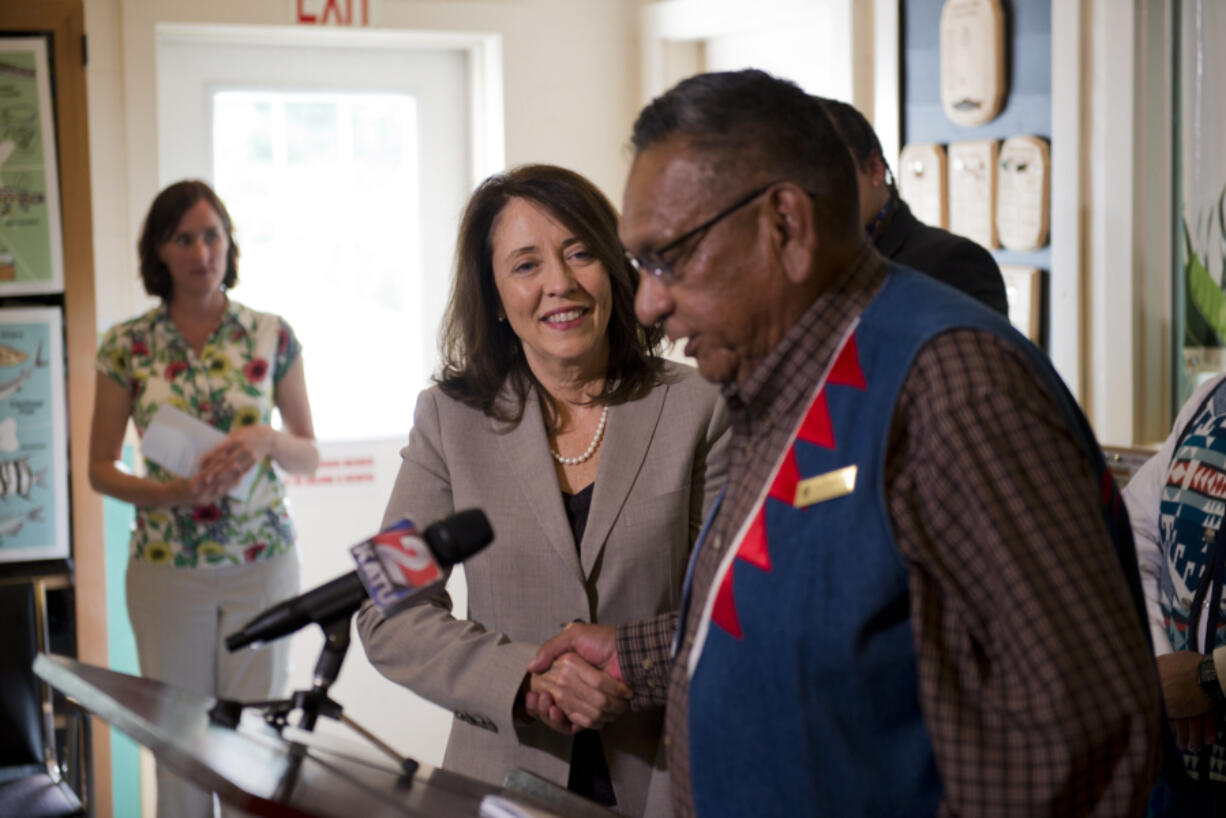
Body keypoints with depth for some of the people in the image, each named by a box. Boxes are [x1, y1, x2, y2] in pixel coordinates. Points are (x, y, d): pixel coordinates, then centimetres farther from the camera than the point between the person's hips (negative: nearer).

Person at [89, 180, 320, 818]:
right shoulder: (127, 346, -2)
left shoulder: (272, 337, -1)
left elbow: (309, 456, 4)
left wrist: (265, 439, -17)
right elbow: (100, 469, 2)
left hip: (263, 561, 0)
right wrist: (171, 492, -16)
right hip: (166, 566, 0)